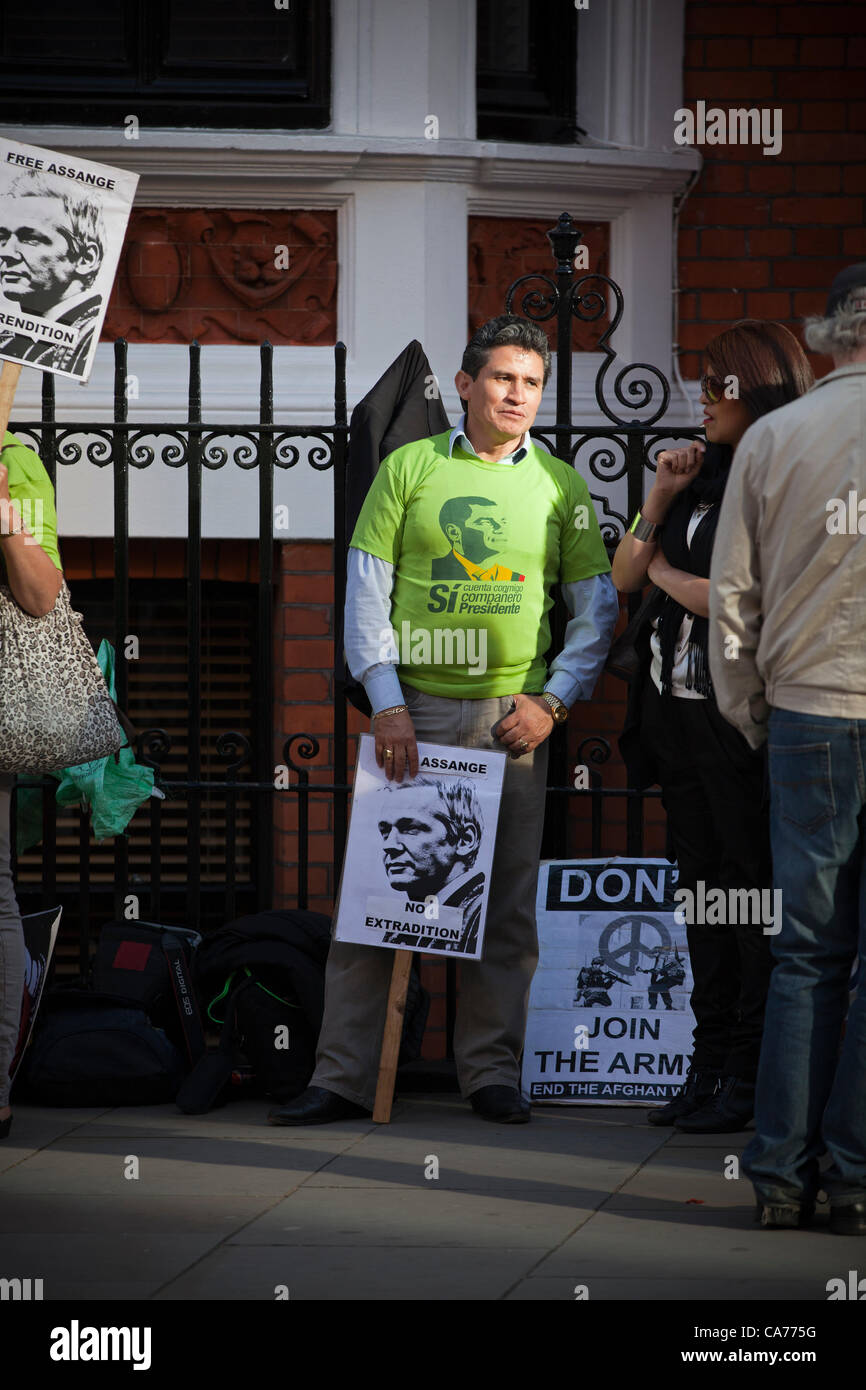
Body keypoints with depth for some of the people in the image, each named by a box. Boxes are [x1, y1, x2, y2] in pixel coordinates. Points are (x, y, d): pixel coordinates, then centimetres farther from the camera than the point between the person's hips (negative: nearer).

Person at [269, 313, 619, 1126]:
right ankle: (343, 1079, 0)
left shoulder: (560, 486, 9)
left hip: (512, 719, 1)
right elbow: (366, 591, 2)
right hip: (413, 708, -1)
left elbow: (596, 609, 11)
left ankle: (492, 1074, 12)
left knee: (503, 903, 2)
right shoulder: (410, 467, 5)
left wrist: (552, 701, -2)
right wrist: (386, 703, -7)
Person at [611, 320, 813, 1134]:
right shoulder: (706, 473, 13)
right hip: (678, 712, 9)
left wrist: (666, 572, -3)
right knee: (703, 885, 12)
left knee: (752, 891, -3)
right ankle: (710, 1067, 18)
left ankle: (749, 1079, 0)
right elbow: (623, 578, 15)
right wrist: (660, 500, 0)